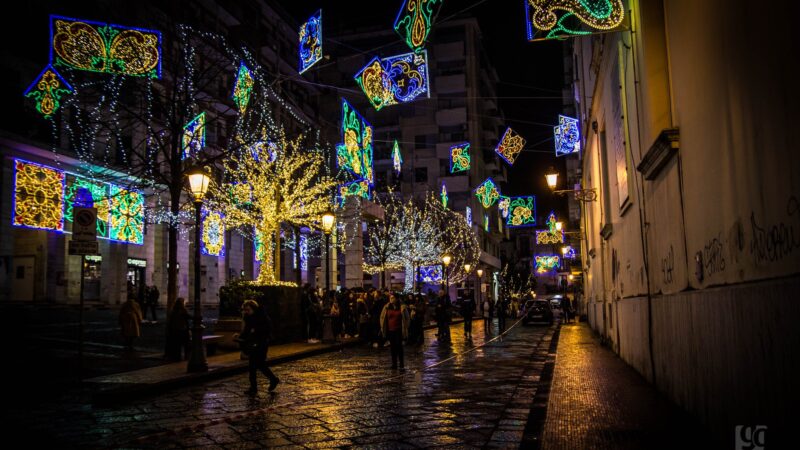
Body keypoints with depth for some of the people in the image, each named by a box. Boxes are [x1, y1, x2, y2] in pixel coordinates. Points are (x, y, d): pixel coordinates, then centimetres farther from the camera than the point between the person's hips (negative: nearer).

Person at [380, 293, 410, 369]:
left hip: (399, 330, -3)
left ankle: (402, 364, 1)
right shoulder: (387, 307, 3)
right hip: (390, 330, 3)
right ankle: (394, 364, 14)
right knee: (393, 347, 8)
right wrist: (383, 328, 4)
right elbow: (382, 318, 9)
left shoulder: (402, 308, -4)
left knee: (399, 346, -5)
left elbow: (406, 319, 1)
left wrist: (405, 328, -3)